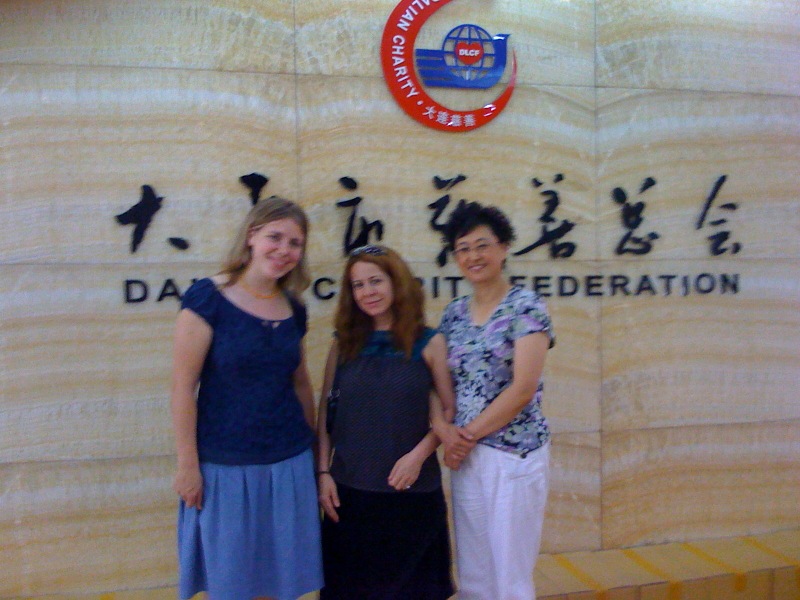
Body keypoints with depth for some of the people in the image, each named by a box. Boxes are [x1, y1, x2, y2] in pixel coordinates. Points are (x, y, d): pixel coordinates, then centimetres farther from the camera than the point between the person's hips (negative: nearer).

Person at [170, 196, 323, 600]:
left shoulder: (293, 309, 5)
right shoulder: (208, 298, -11)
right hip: (225, 466, -5)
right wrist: (187, 465, -12)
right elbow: (182, 386, -12)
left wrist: (311, 444, 16)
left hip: (289, 464, 5)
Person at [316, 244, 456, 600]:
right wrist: (324, 473, 0)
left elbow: (451, 411, -3)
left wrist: (419, 454, -15)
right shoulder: (344, 344, 4)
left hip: (413, 493, -2)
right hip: (349, 492, 2)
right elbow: (325, 413, 6)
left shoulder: (428, 343, -3)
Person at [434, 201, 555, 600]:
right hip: (465, 454, 6)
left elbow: (523, 388, -15)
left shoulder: (525, 307, -8)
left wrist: (469, 434, -11)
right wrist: (443, 427, -11)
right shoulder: (453, 313, 9)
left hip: (514, 453, -5)